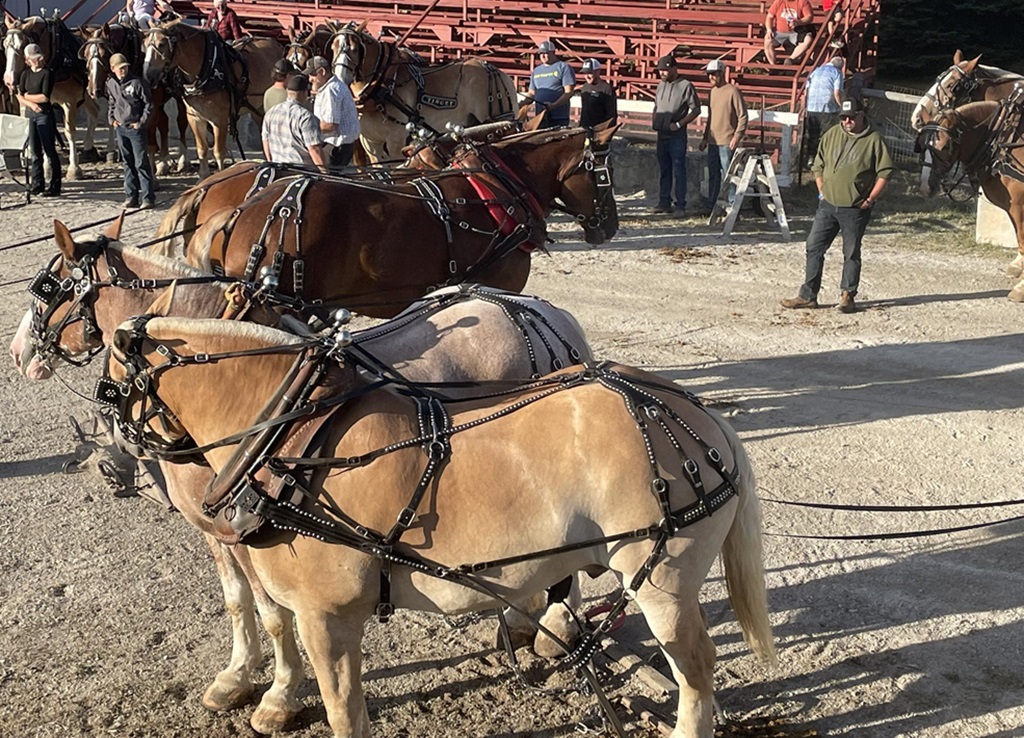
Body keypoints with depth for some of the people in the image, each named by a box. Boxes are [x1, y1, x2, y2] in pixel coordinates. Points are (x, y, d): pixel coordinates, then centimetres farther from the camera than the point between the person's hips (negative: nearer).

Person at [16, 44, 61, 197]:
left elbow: (45, 97, -15)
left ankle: (55, 186, -1)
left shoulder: (47, 74, -7)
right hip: (30, 115, 6)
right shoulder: (26, 74, 10)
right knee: (35, 152, 10)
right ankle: (37, 185, 16)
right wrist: (31, 103, -13)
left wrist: (27, 96, -4)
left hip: (44, 114, -6)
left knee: (50, 151, -4)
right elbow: (20, 96, 6)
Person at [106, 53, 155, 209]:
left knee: (141, 163, -6)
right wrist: (111, 119, 8)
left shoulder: (137, 82, -10)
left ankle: (148, 197, -3)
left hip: (135, 128, -5)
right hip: (119, 128, 5)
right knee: (127, 163, 10)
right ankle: (131, 196, 15)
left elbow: (149, 104, -7)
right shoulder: (110, 84, 6)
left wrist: (142, 122, -11)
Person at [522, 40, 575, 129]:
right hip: (540, 117, 6)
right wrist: (523, 103, 0)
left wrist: (553, 105, -22)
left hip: (559, 118, -6)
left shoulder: (564, 67, 1)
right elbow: (532, 93, 22)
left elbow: (568, 92, -8)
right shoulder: (536, 71, 20)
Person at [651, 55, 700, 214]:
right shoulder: (661, 85, 13)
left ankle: (681, 205, -1)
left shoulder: (685, 86, -8)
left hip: (677, 136, -7)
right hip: (662, 135, 7)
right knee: (664, 171, 10)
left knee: (678, 171, -4)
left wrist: (679, 124, -16)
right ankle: (664, 202, 16)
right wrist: (654, 120, 5)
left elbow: (695, 110, -9)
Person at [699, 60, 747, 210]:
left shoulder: (733, 91, -9)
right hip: (713, 141, 7)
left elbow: (742, 116, -10)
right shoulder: (712, 91, 15)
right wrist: (705, 138, 20)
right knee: (713, 174, 11)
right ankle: (711, 204, 17)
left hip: (727, 142, -7)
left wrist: (737, 136, -17)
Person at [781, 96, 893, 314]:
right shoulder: (831, 135, 8)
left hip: (855, 209, -4)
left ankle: (848, 296, 14)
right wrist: (821, 191, 8)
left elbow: (885, 172, -4)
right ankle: (808, 295, 9)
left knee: (851, 253, 4)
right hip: (827, 205, 4)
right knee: (814, 247, 3)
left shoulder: (874, 140, -5)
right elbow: (818, 165, 16)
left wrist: (870, 199, -9)